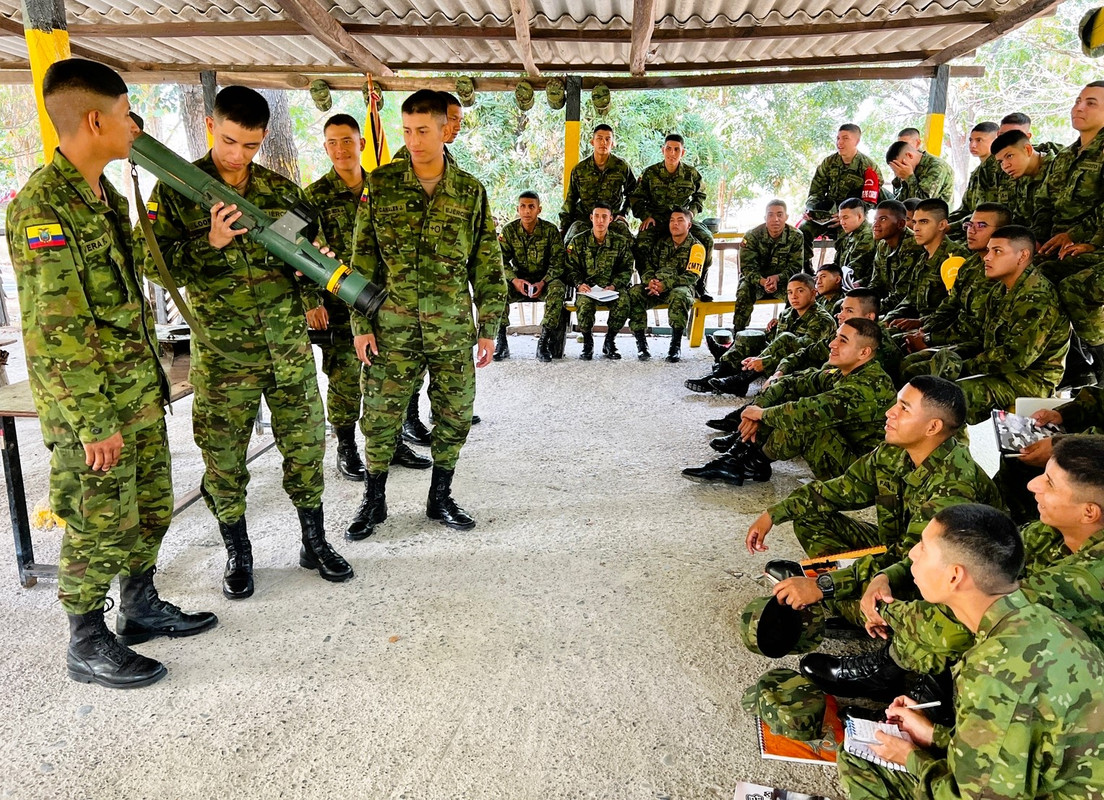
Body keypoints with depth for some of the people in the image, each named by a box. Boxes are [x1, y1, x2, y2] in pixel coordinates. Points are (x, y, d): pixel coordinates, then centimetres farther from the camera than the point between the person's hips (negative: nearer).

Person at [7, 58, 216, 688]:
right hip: (90, 406, -8)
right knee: (99, 525, 4)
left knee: (153, 506, 18)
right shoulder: (44, 207, -18)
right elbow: (53, 334, -22)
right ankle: (88, 645, 23)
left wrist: (154, 373, 18)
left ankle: (141, 607, 36)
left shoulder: (107, 197, 10)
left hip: (140, 395, 8)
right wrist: (95, 422, -20)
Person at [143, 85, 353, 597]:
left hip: (289, 345, 3)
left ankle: (314, 542, 24)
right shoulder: (176, 190, -1)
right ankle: (238, 553, 25)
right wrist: (210, 243, -21)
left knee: (305, 443, 8)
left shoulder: (281, 190, 8)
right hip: (222, 352, -2)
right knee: (224, 454, 6)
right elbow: (156, 265, -6)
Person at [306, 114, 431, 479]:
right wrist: (311, 302, -13)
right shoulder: (316, 195, -2)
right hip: (339, 303, -4)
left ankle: (392, 443, 23)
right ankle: (346, 450, 15)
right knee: (344, 378, 1)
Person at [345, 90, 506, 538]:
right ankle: (374, 501, 24)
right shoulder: (381, 185, 1)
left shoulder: (471, 191, 3)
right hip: (393, 326, -1)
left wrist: (488, 328, 2)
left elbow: (488, 264, 6)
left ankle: (440, 498, 27)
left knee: (455, 416, 7)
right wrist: (361, 324, -2)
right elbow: (363, 260, 3)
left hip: (453, 328, 1)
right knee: (381, 415, 5)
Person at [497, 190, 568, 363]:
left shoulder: (550, 230, -6)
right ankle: (501, 342, -22)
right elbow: (501, 261, -3)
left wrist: (543, 283, -25)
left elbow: (558, 263, -9)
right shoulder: (509, 230, -2)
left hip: (545, 281, -1)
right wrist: (514, 280, -23)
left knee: (558, 288, -35)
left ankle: (543, 342, -29)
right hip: (518, 281, 1)